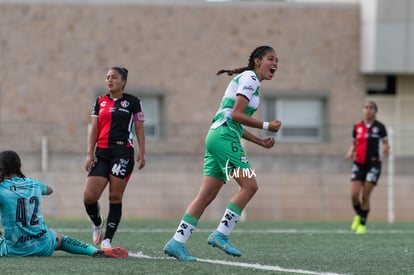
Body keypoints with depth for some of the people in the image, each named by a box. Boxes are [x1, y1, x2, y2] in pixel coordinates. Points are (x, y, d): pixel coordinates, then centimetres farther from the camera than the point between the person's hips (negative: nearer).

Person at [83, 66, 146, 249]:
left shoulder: (132, 102, 5)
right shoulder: (100, 102, 13)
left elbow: (139, 129, 4)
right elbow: (94, 129, 9)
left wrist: (141, 153, -5)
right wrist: (90, 154, 0)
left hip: (123, 151, -3)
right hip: (102, 152, 3)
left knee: (115, 197, -5)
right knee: (89, 196, -7)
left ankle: (107, 239, 0)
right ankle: (97, 223, 23)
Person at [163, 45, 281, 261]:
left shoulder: (248, 80, 25)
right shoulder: (249, 78, -5)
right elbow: (236, 114, -15)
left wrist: (260, 142, 19)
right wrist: (266, 126, -8)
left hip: (217, 136, 10)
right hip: (224, 136, -10)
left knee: (207, 194, 4)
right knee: (249, 185, -11)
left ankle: (177, 242, 0)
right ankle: (220, 235, -10)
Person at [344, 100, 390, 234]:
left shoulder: (379, 127, -2)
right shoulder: (357, 127, 6)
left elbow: (385, 143, 2)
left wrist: (386, 150, -20)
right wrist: (350, 152, -5)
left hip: (373, 164, -2)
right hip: (359, 163, 2)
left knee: (365, 196, -4)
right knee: (354, 194, -7)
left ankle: (363, 224, 12)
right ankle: (358, 215, 23)